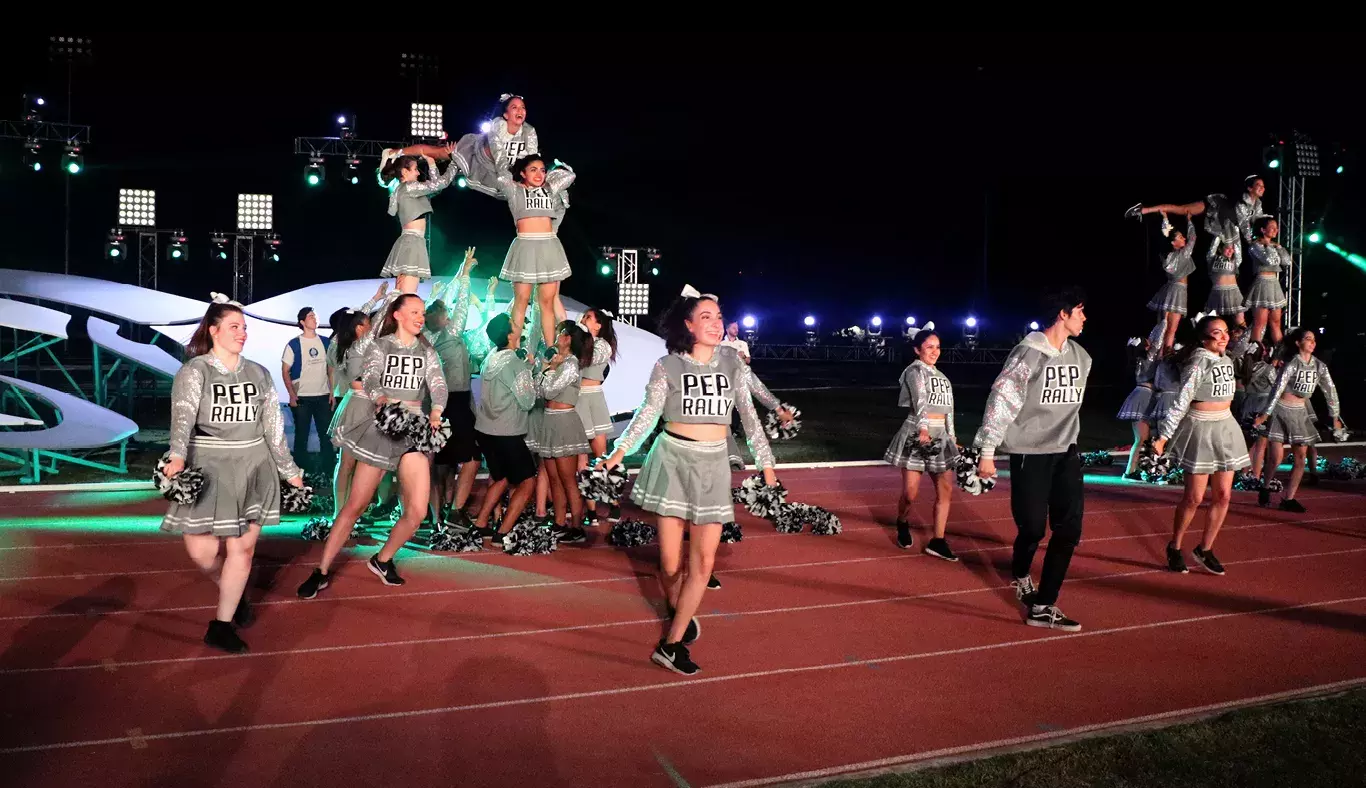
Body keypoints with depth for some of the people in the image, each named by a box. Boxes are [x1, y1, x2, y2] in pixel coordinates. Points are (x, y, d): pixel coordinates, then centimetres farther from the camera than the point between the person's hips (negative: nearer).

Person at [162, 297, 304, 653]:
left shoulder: (258, 373, 8)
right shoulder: (194, 371, -5)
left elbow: (273, 426, 13)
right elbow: (183, 415, -23)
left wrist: (289, 470, 13)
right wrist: (178, 456, -40)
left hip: (253, 468, 3)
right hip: (209, 467, -3)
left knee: (243, 546, 0)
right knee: (201, 550, -6)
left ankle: (221, 625, 12)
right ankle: (231, 591, 26)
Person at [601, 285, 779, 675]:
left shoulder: (733, 365, 5)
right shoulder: (668, 366, -3)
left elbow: (749, 417, 9)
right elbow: (647, 414, -2)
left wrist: (766, 463, 9)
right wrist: (619, 453, -10)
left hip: (713, 464, 3)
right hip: (673, 458, -2)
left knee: (704, 560, -4)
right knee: (670, 562, -2)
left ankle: (672, 643, 4)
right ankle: (678, 611, 30)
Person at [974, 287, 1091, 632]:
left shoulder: (1081, 357, 8)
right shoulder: (1029, 354, -12)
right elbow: (1000, 401, -13)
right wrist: (987, 452, -13)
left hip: (1065, 452, 6)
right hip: (1030, 453, -6)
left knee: (1069, 528, -3)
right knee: (1033, 528, 0)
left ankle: (1043, 606, 4)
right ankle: (1020, 577, 33)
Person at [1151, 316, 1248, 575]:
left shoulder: (1227, 359, 7)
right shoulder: (1198, 362, -15)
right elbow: (1181, 401, -20)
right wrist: (1163, 436, -23)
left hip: (1226, 428, 7)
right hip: (1201, 429, -7)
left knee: (1223, 495, 5)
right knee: (1194, 497, -3)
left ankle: (1205, 549, 17)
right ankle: (1174, 547, 15)